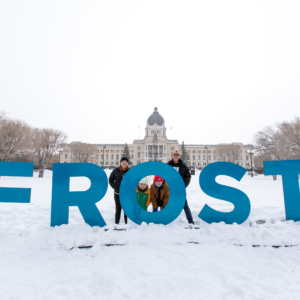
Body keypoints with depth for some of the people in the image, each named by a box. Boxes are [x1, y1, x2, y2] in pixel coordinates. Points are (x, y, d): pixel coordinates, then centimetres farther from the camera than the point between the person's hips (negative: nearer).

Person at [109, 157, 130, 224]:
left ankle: (127, 223, 20)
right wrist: (115, 187, -6)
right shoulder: (116, 171, -1)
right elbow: (111, 180, 7)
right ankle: (116, 223, 22)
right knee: (118, 209, 10)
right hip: (118, 194, 0)